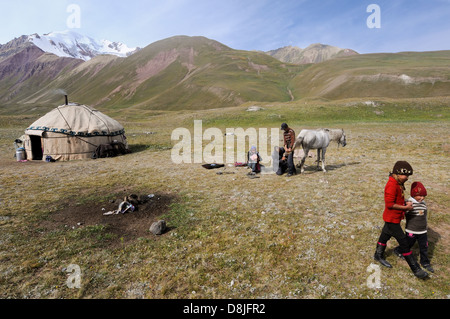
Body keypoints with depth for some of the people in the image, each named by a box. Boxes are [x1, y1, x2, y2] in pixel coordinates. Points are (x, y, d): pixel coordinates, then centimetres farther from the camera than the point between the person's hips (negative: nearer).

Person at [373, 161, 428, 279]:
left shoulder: (398, 184, 5)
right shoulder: (392, 185, -27)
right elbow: (389, 204, -28)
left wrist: (405, 203, 0)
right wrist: (405, 207, -19)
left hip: (394, 218, 10)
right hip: (392, 219, -10)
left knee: (385, 236, 23)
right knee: (404, 242, 0)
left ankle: (378, 256, 41)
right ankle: (416, 269, 11)